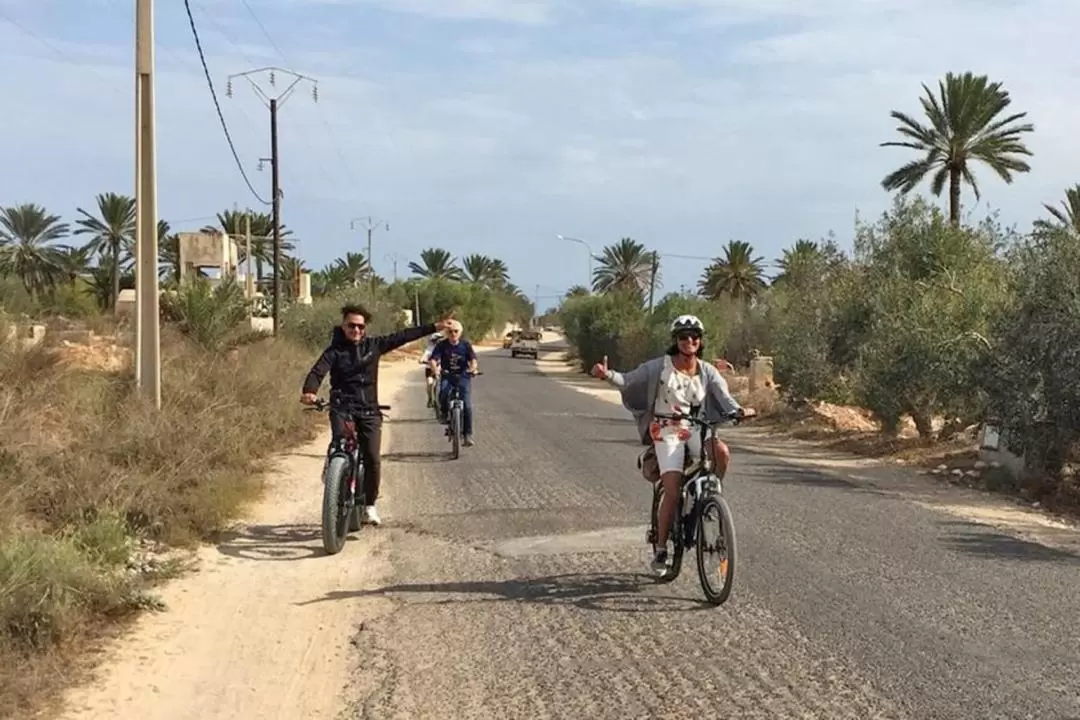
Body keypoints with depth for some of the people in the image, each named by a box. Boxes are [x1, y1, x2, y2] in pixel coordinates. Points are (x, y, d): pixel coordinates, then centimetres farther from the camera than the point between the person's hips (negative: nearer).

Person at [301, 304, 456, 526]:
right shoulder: (335, 351, -1)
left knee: (372, 459, -8)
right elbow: (317, 371, -15)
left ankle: (369, 505, 5)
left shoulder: (374, 345, 8)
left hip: (369, 411, 2)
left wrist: (435, 327, 6)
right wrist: (309, 391, -36)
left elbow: (403, 336, 8)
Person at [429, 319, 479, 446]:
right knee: (443, 392, -33)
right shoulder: (442, 345, -3)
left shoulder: (465, 344, -1)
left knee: (467, 405, -13)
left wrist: (473, 368, -32)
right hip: (447, 376, 0)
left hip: (463, 377, 0)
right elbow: (433, 359, -12)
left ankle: (468, 434, -4)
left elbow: (473, 359, -10)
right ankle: (443, 412, -2)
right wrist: (435, 369, -34)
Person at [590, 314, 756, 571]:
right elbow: (628, 381, -6)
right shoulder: (660, 366, -3)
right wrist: (607, 375, -27)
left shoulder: (707, 371, 4)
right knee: (673, 491, -15)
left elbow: (723, 396, -8)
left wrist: (738, 410, -31)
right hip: (666, 431, -3)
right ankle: (661, 549, 0)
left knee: (722, 451, -31)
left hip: (696, 429, 3)